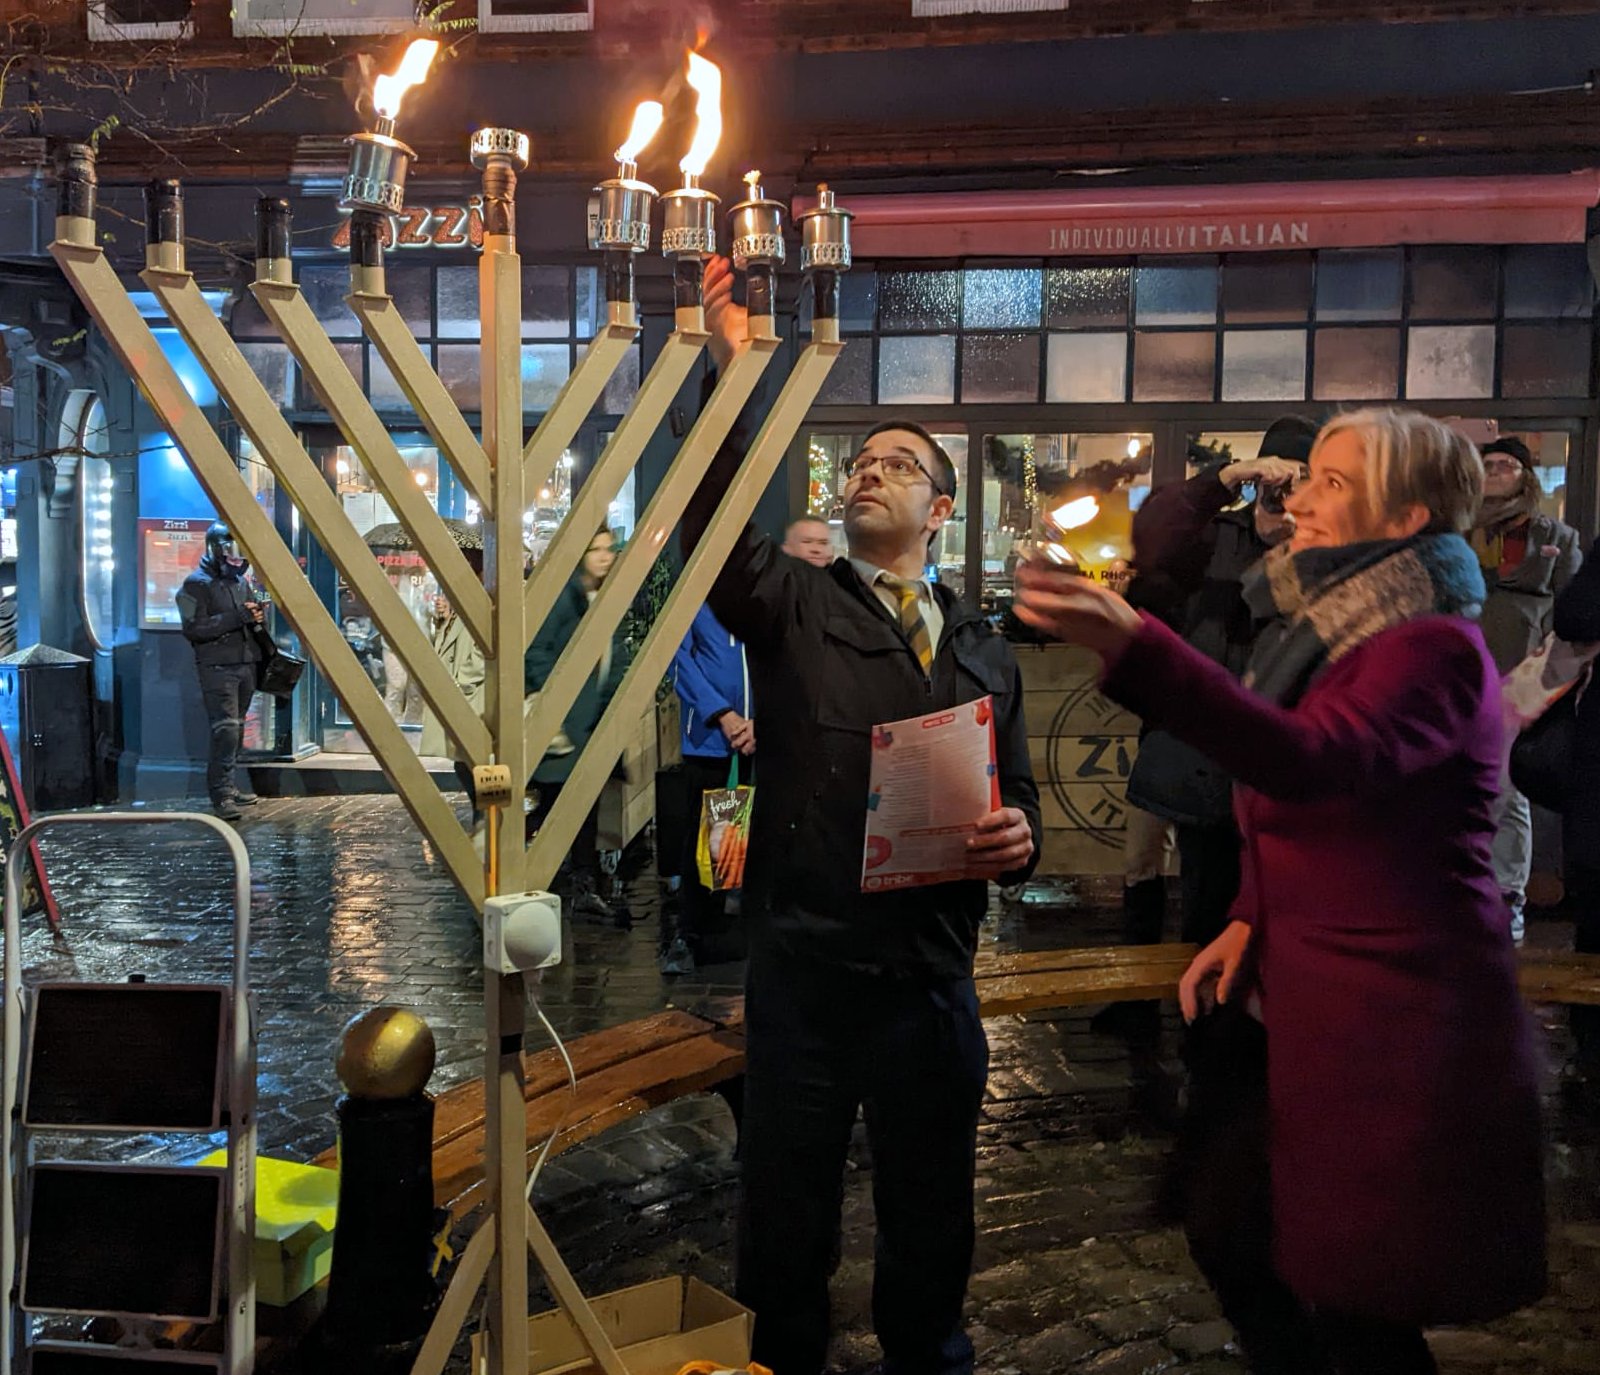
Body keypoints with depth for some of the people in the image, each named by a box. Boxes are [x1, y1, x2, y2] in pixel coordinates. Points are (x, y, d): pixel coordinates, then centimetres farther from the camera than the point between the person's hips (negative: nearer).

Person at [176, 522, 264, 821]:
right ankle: (221, 795, -14)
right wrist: (236, 618, -22)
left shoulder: (241, 582, 17)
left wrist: (258, 615, 0)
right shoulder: (197, 585, -6)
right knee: (225, 730, -14)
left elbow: (254, 622, 26)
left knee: (237, 730, 10)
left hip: (246, 666, 7)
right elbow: (193, 628, -16)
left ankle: (228, 785, 18)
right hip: (218, 669, -7)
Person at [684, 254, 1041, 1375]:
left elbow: (1018, 800, 14)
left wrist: (1017, 841, -10)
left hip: (933, 976, 3)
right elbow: (715, 523, -16)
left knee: (931, 1221, 17)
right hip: (806, 966, -2)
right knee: (787, 1216, 11)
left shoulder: (984, 650, 12)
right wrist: (731, 371, -26)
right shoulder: (793, 604, 3)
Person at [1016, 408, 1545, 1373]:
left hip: (1402, 1031, -9)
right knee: (1236, 1242, 17)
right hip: (1317, 1011, 9)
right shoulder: (1336, 636, 13)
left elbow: (1315, 761, -37)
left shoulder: (1432, 649, -17)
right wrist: (1250, 922, 4)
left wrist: (1132, 646, -48)